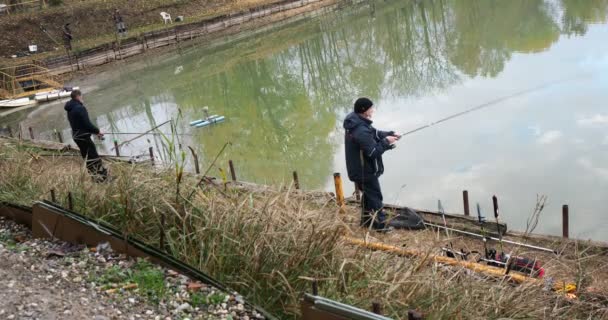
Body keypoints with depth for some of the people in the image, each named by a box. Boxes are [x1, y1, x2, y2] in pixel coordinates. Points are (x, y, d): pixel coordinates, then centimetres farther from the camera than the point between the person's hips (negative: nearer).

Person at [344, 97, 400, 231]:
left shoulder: (357, 122, 0)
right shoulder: (361, 131, -32)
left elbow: (375, 133, 10)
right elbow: (374, 152, -28)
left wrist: (389, 134, -3)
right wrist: (386, 142, -16)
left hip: (360, 169, 10)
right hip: (365, 171, -10)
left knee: (368, 193, 24)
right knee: (375, 196, 5)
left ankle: (366, 219, 37)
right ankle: (380, 224, 17)